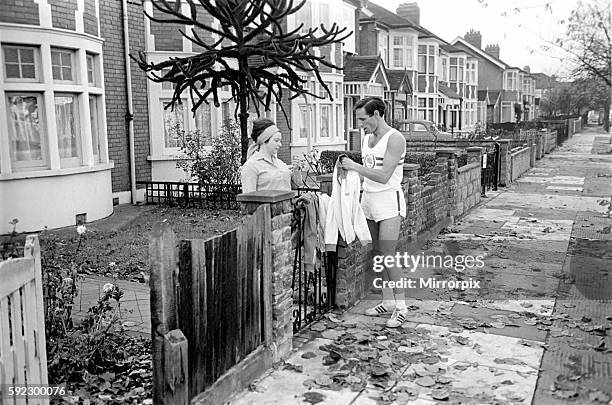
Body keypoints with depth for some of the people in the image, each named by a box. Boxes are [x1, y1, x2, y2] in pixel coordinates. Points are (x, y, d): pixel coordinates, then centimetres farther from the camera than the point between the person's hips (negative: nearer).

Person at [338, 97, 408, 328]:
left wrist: (354, 166, -16)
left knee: (388, 255, -9)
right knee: (378, 254, 9)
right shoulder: (367, 138, 13)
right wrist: (348, 167, 6)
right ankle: (388, 302, 18)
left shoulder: (394, 139, -12)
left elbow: (383, 176, -20)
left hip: (389, 200, -8)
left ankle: (401, 307, 0)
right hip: (369, 200, 8)